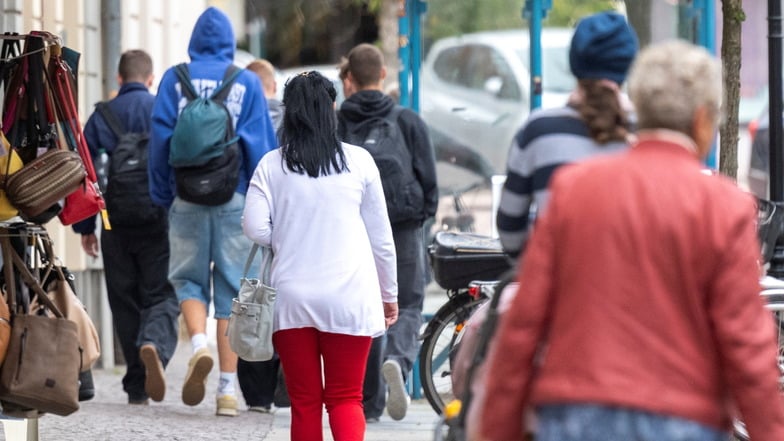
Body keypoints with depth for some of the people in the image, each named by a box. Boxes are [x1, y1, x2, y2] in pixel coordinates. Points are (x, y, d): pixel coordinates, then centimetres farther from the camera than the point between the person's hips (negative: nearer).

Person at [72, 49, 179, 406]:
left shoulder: (100, 118, 6)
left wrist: (85, 227, 14)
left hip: (116, 228, 2)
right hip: (158, 223, -2)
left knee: (125, 303, 10)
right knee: (162, 296, 1)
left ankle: (137, 386, 9)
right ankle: (154, 344, -31)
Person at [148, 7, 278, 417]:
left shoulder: (175, 78, 3)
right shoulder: (247, 82, 3)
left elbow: (160, 137, 1)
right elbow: (261, 145, 1)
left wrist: (161, 195, 9)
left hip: (187, 195, 0)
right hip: (234, 198, 0)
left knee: (188, 278, 13)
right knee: (231, 286, 4)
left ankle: (199, 345, -16)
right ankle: (227, 389, 1)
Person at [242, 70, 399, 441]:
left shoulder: (271, 165, -1)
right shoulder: (359, 161, 0)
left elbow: (255, 229, -8)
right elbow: (381, 237, 6)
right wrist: (389, 293, 17)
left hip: (292, 297, 0)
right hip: (349, 298, 0)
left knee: (304, 403, 9)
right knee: (346, 399, 3)